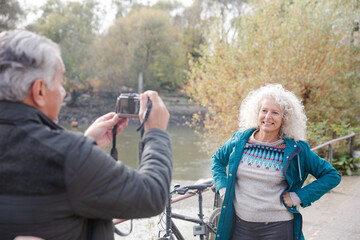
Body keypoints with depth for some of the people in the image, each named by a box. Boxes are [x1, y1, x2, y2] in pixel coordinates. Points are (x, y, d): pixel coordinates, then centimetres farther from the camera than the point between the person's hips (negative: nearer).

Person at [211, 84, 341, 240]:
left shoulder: (296, 149, -7)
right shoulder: (240, 139, 0)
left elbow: (332, 176, -2)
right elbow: (217, 159, 18)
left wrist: (298, 197, -9)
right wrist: (223, 187, 3)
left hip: (277, 227, -2)